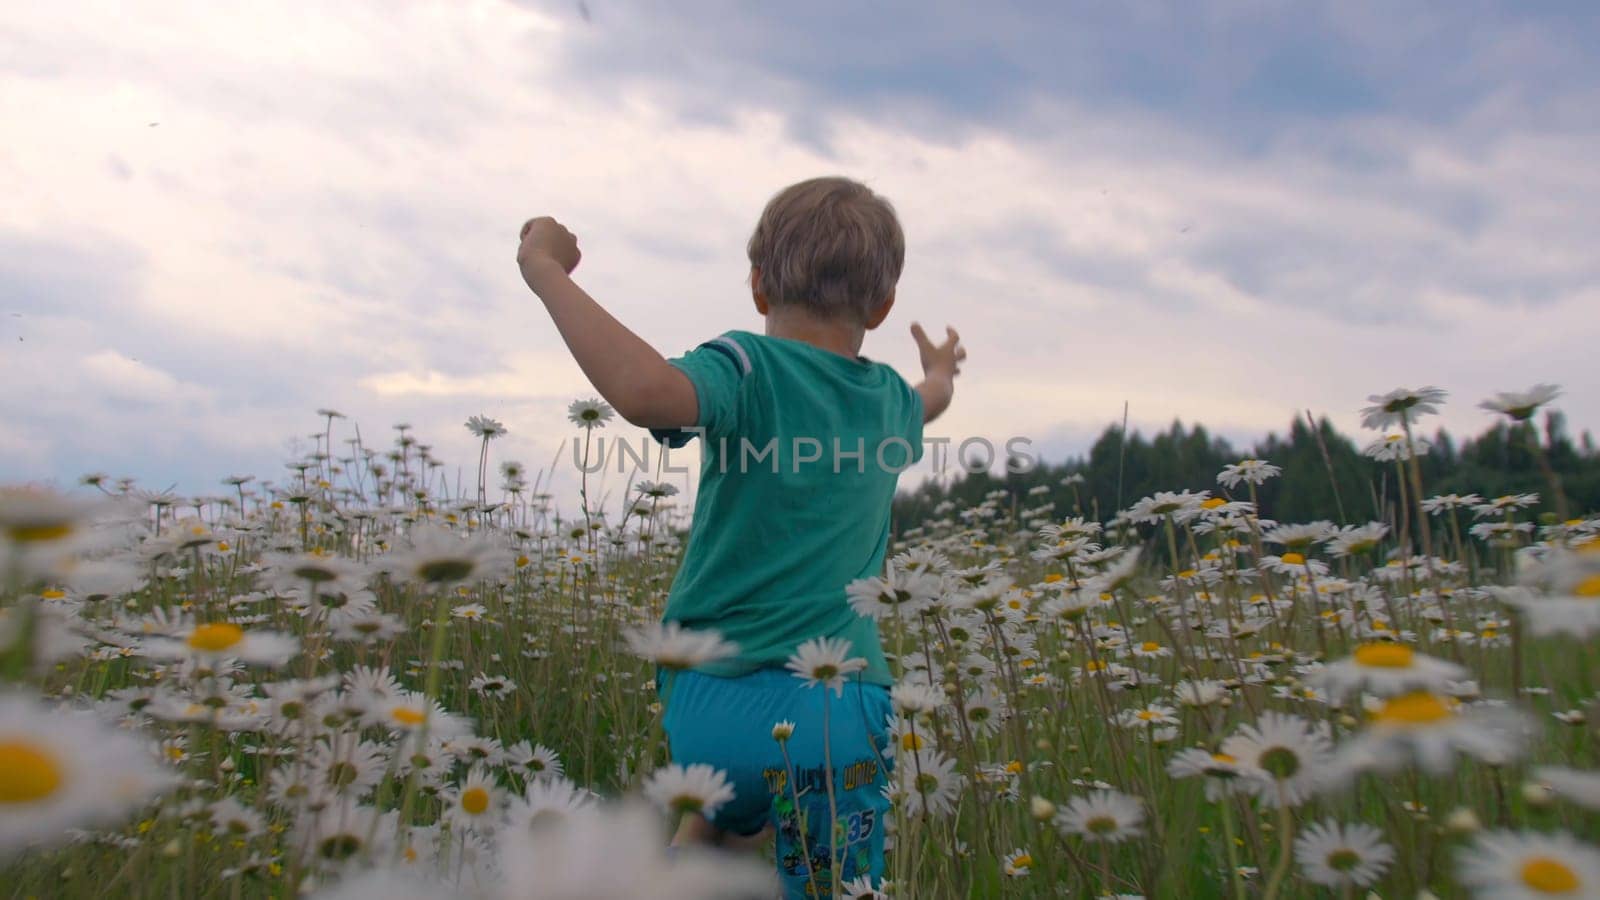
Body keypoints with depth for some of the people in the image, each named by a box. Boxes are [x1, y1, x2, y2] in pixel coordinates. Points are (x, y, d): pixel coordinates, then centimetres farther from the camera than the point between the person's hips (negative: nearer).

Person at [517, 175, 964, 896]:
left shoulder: (747, 367, -10)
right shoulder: (892, 399, 8)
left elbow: (645, 391, -33)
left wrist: (546, 269, -21)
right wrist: (941, 371, 58)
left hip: (712, 700, -1)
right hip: (839, 709, 2)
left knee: (720, 820, 32)